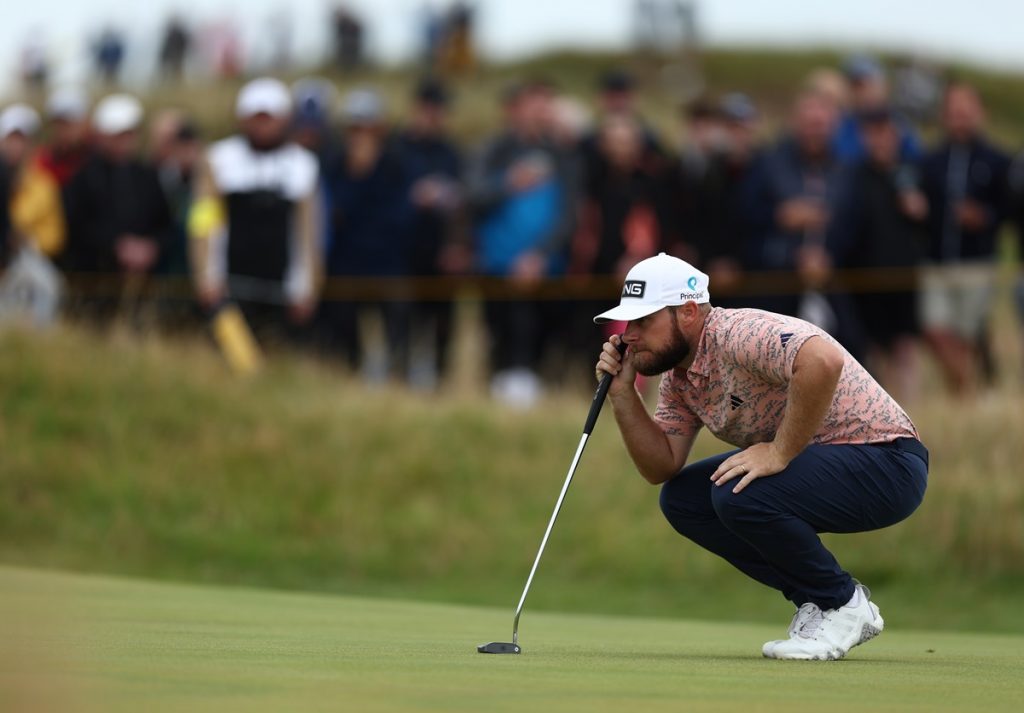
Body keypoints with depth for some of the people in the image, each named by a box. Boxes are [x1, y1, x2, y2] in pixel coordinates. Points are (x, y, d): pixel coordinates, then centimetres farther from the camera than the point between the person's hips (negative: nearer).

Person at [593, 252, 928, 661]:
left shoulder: (740, 335, -23)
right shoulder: (677, 375, 8)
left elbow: (823, 361, -40)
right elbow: (661, 468, 5)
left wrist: (780, 452, -32)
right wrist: (622, 393, -7)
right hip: (816, 467, 10)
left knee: (739, 494, -28)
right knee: (682, 498, 3)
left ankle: (843, 606, -7)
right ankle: (814, 602, 8)